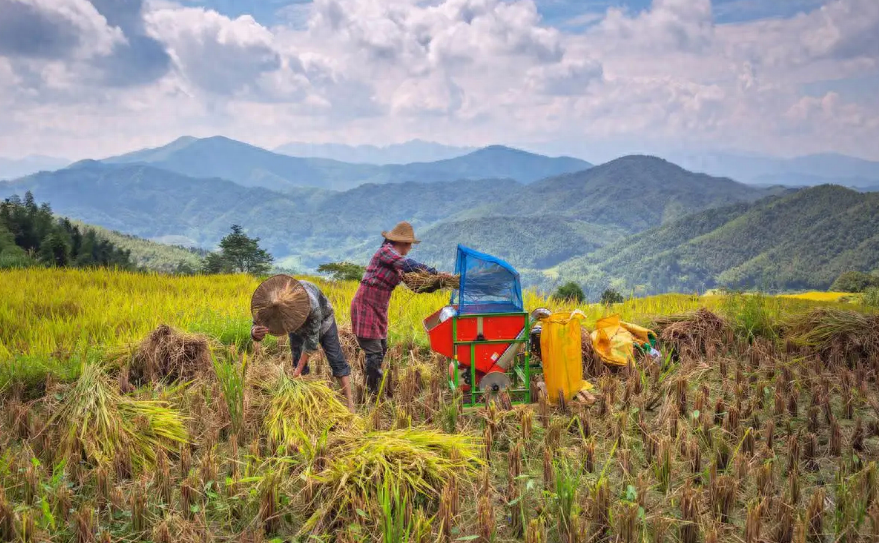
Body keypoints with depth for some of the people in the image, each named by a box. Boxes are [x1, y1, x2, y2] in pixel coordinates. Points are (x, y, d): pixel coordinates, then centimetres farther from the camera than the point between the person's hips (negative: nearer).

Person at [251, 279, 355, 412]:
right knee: (298, 362, -2)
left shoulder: (311, 305, -47)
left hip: (322, 320, -4)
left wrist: (299, 369, -29)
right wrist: (255, 332, -55)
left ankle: (350, 404, -2)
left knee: (336, 361, -5)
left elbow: (311, 340, -34)